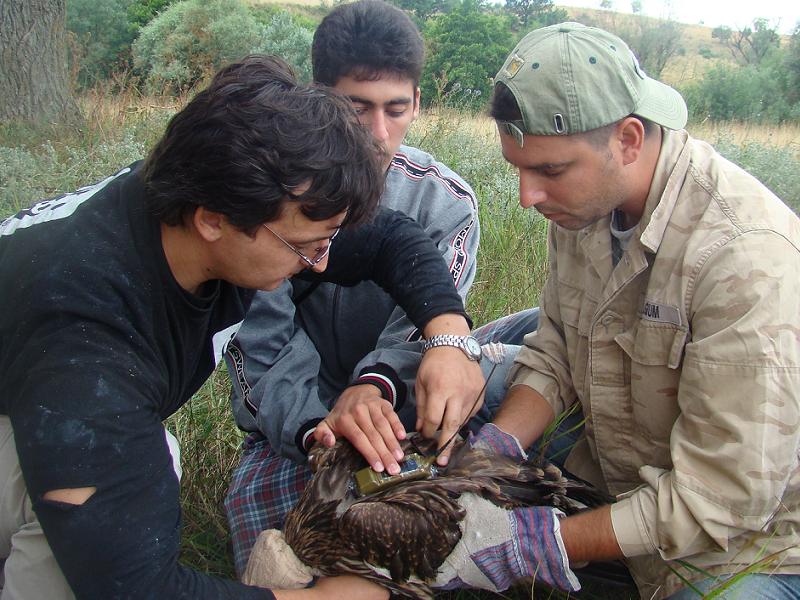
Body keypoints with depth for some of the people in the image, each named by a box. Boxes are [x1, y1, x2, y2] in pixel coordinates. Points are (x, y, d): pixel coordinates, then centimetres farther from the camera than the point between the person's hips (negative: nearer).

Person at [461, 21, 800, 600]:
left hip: (747, 540, -5)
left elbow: (722, 498, -28)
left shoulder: (746, 253, -31)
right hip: (611, 482, 6)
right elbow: (555, 357, 2)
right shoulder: (583, 199, -7)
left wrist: (533, 546, -27)